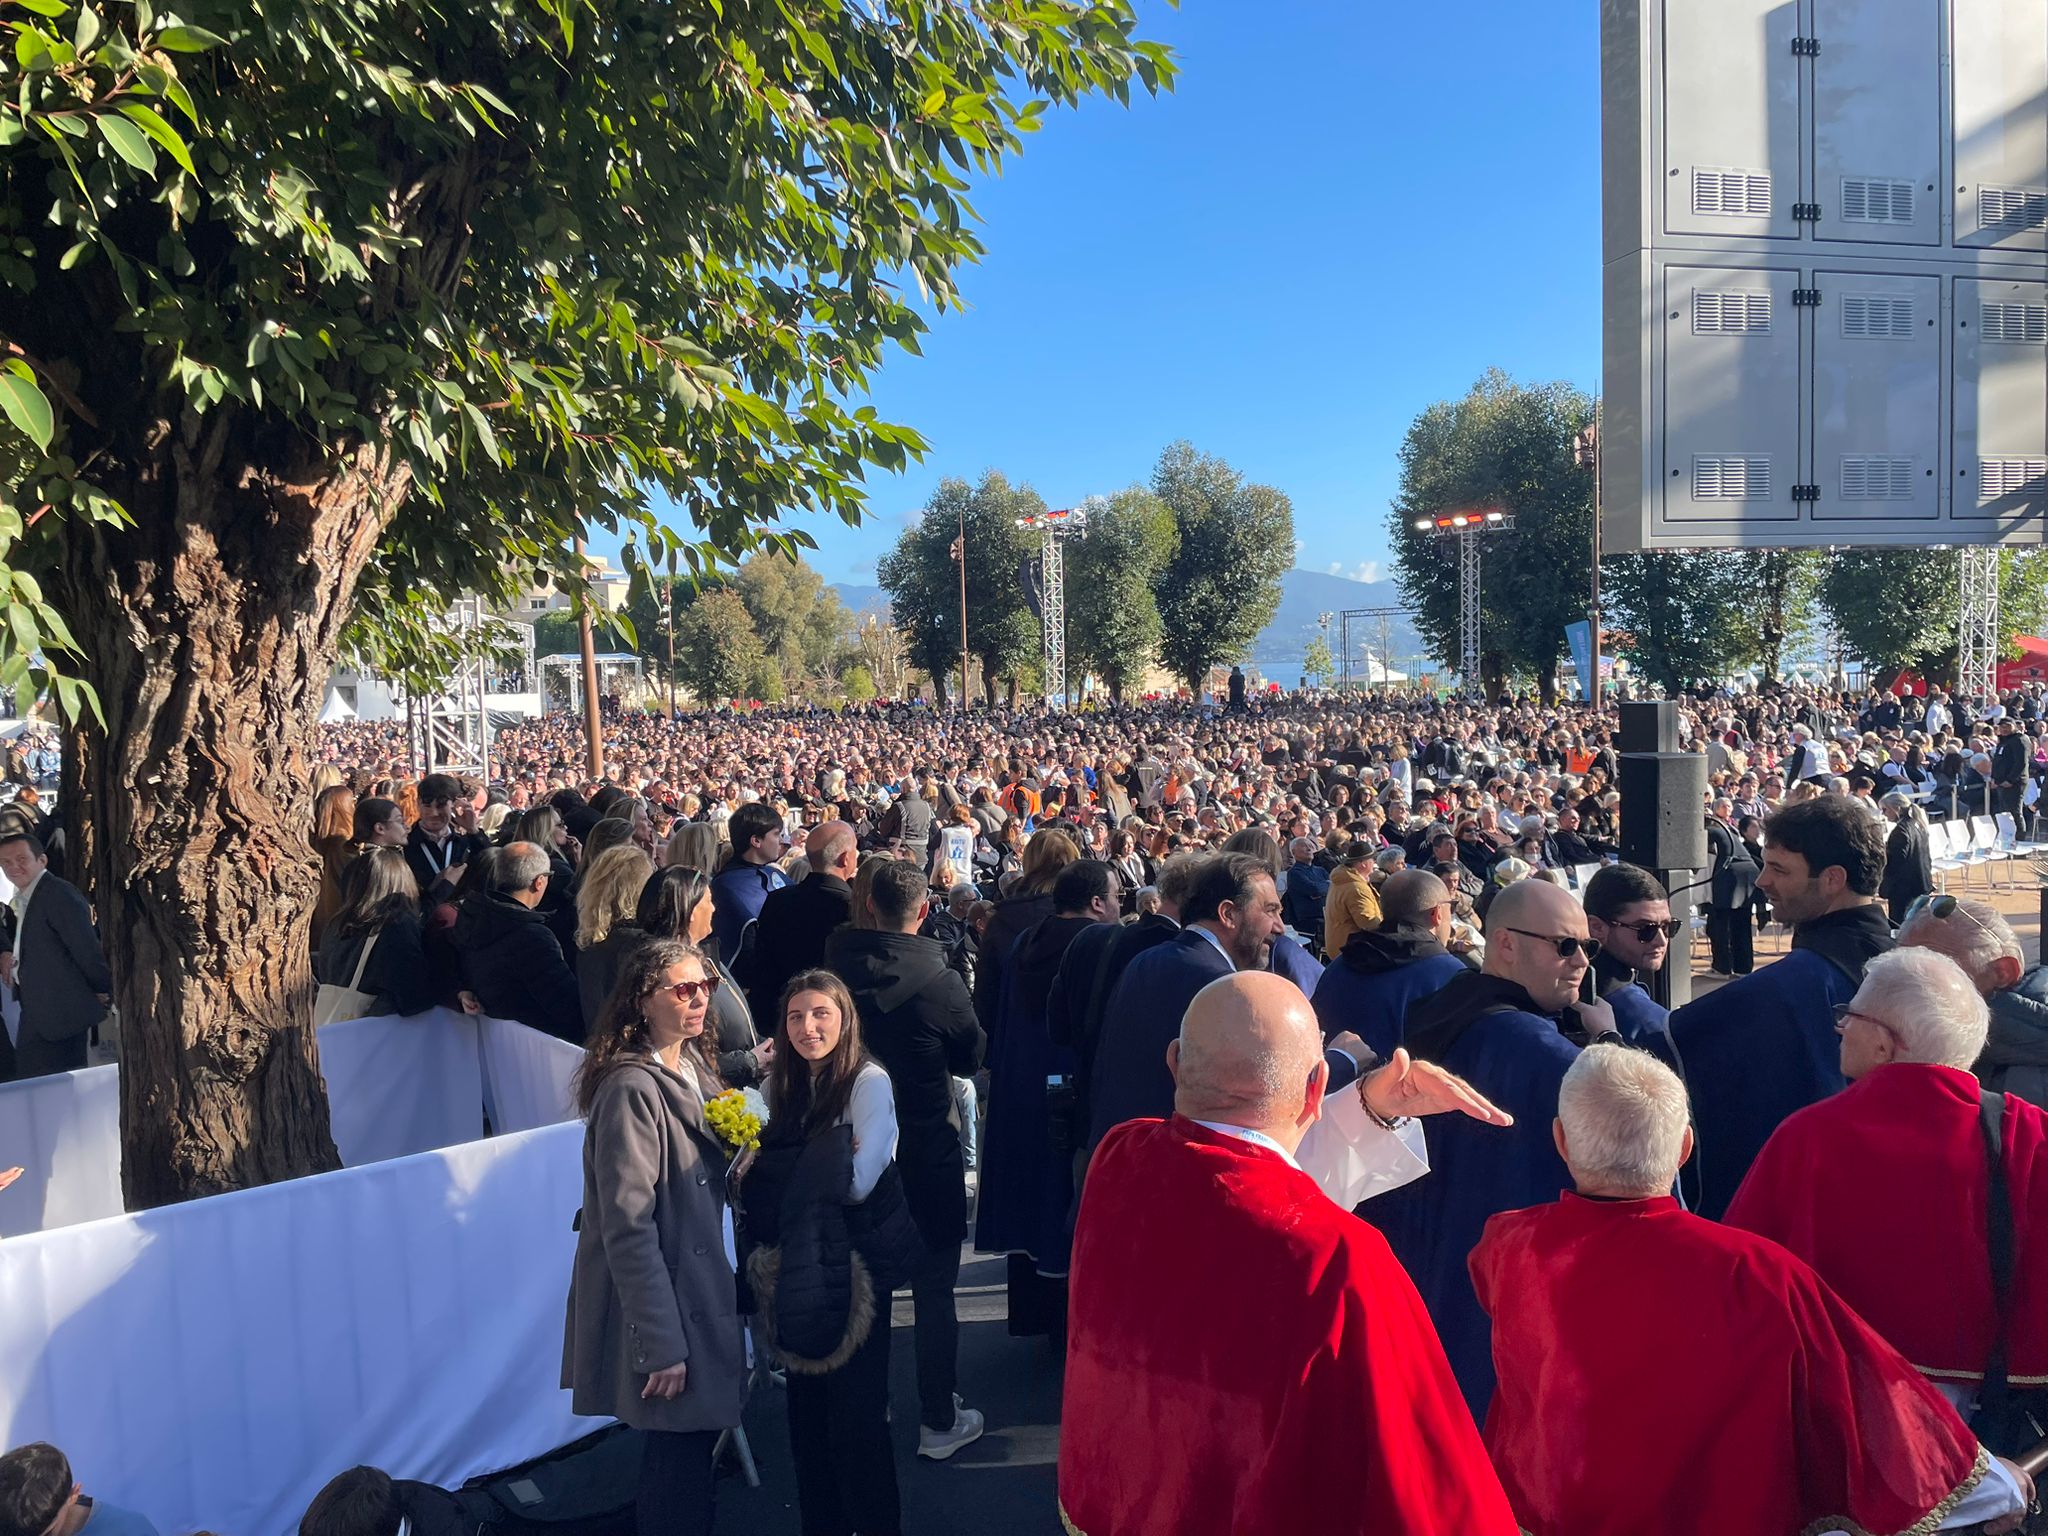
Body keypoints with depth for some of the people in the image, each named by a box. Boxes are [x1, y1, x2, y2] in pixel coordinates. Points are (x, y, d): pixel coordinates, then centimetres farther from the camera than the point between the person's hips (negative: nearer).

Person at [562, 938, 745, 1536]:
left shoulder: (695, 1069, 6)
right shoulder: (632, 1088, -21)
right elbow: (628, 1228, -23)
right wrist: (660, 1346, -21)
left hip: (700, 1294, 8)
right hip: (658, 1306, -8)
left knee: (694, 1443, 17)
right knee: (681, 1458, 2)